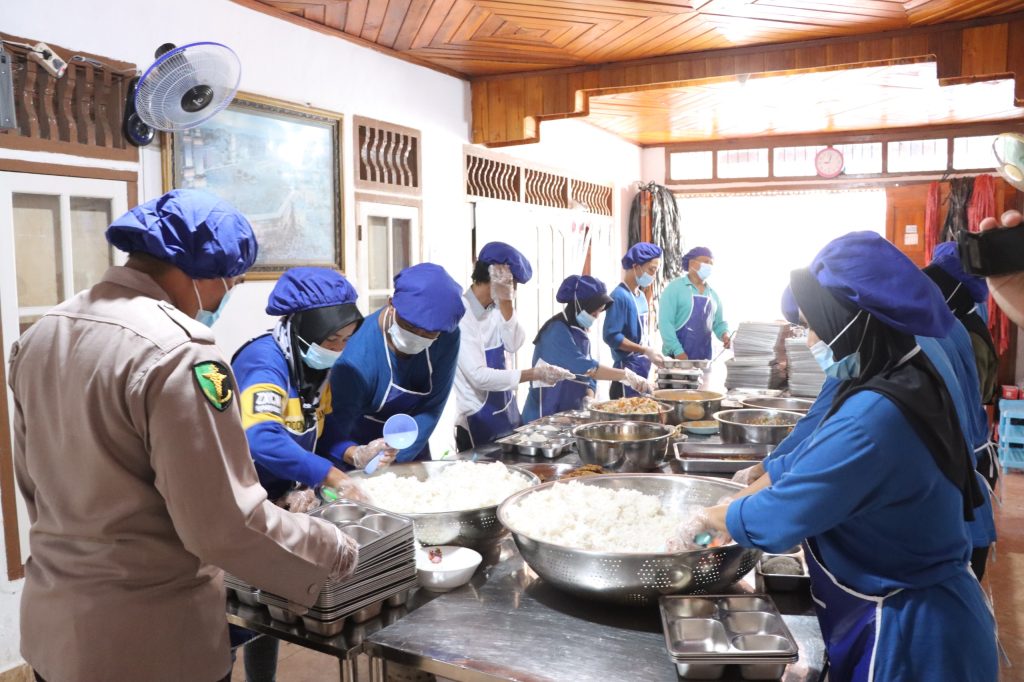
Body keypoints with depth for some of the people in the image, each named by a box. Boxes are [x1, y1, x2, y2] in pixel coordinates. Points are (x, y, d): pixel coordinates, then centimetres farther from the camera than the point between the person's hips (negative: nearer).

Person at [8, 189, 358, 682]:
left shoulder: (40, 335, 2)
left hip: (51, 618, 8)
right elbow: (224, 523, -23)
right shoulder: (177, 355, -24)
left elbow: (32, 479, 13)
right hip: (145, 639, -7)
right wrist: (333, 552, -10)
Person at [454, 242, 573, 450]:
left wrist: (506, 302, -15)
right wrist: (535, 374, -22)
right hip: (478, 422, -8)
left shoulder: (496, 308, 3)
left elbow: (513, 345, -8)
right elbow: (479, 376, -25)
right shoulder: (462, 315, -22)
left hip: (507, 415, 8)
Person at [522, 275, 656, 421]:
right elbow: (583, 366, -28)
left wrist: (589, 399, -11)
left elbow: (588, 374, 8)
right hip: (546, 415, -8)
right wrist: (626, 375, -30)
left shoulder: (580, 333, 11)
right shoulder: (557, 331, -16)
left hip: (570, 413, 8)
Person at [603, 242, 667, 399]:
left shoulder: (641, 296, 11)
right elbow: (611, 336, -20)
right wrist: (645, 350, -21)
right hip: (627, 370, -9)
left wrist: (651, 353, 11)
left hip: (643, 368, 9)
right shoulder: (620, 296, -15)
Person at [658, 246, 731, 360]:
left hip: (704, 358, 6)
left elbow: (719, 323, 21)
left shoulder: (713, 294, 14)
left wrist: (725, 335, -3)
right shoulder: (675, 287, -6)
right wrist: (678, 351, -20)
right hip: (676, 357, -6)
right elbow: (665, 322, -13)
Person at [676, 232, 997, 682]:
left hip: (906, 633, -8)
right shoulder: (901, 383, 2)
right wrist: (732, 506, 5)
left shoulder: (876, 415, -31)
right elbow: (803, 464, 9)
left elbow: (777, 516, -25)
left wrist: (709, 518, -8)